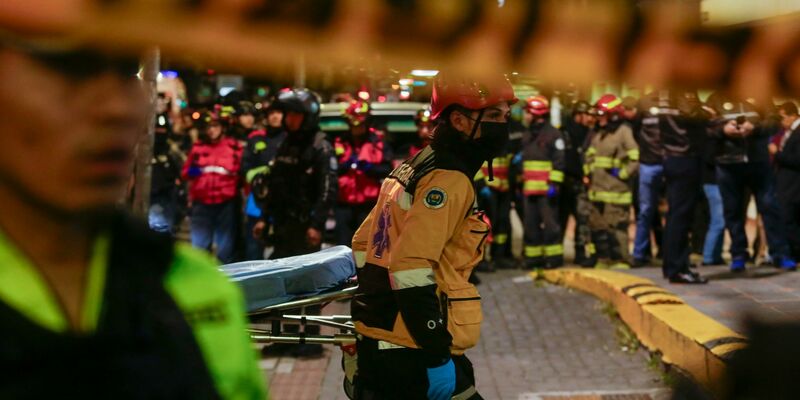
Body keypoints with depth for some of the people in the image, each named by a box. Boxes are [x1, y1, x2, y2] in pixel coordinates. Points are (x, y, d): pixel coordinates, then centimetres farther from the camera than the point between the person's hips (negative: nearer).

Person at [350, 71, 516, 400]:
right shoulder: (449, 181, -15)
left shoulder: (412, 169, 14)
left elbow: (363, 241, 19)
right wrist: (437, 356, -22)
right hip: (411, 356, -10)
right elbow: (411, 269, -24)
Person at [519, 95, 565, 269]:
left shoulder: (553, 134, -6)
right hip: (529, 189, 8)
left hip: (546, 189, -8)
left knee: (550, 222, -7)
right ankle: (534, 257, 15)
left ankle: (554, 256, -1)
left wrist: (554, 184, -17)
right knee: (531, 224, 8)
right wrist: (520, 183, 22)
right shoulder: (527, 136, 19)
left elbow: (559, 162, -11)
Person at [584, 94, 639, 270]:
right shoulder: (597, 134, 16)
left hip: (616, 191, -8)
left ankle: (620, 261, -1)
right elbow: (590, 156, 28)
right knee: (597, 226, 12)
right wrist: (589, 172, 15)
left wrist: (622, 173, -11)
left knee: (616, 227, -8)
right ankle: (603, 259, 22)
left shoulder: (624, 132, -7)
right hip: (597, 189, 8)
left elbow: (634, 158, -12)